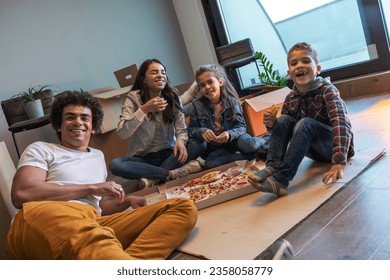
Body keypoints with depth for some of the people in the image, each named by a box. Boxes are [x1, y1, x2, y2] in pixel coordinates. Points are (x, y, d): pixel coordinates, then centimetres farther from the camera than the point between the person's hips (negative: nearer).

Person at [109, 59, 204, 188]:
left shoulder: (173, 98, 1)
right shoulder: (133, 98, -8)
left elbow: (182, 130, -3)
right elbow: (122, 134, -19)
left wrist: (180, 141, -26)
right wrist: (144, 109, -28)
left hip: (169, 153, 3)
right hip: (143, 158, -2)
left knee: (201, 145, -23)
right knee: (115, 164, -31)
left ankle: (152, 178, -25)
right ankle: (171, 173, -27)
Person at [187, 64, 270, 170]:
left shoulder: (231, 101, -8)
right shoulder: (197, 105, -6)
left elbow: (241, 126, -9)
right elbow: (191, 130, -4)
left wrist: (230, 134, -31)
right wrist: (201, 132, -27)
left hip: (231, 140, -1)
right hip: (213, 147, 1)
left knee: (249, 146, -33)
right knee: (209, 163, -32)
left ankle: (267, 139, 3)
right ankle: (248, 156, -17)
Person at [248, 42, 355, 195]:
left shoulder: (327, 90, -19)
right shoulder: (290, 99, -3)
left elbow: (340, 123, -33)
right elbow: (284, 128, 6)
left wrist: (339, 163, -45)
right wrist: (272, 124, -19)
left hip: (337, 145, -5)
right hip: (315, 151, 5)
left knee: (305, 123, -30)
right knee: (283, 120, -14)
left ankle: (281, 177, -34)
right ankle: (273, 166, -23)